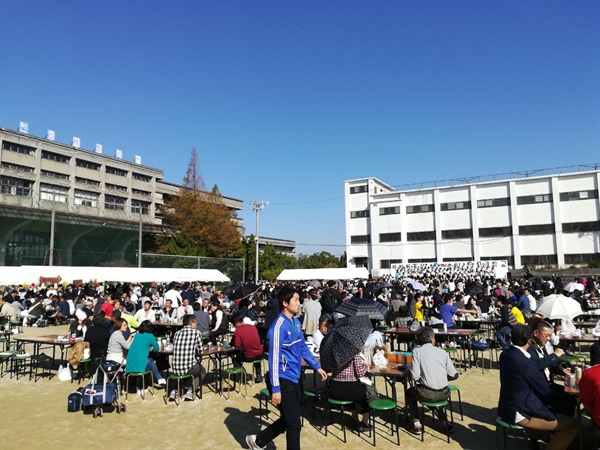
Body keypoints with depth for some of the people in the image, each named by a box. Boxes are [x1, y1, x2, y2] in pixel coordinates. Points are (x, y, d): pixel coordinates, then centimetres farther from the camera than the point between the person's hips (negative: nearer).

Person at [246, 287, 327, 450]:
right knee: (294, 424, 3)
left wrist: (317, 367, 17)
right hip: (283, 380, -9)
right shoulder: (279, 326, -21)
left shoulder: (296, 323, 6)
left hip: (294, 378, 9)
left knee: (288, 420, 20)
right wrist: (275, 389, -20)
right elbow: (274, 358, -21)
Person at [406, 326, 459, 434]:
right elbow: (454, 375, 5)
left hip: (427, 394, -3)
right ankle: (445, 422, 32)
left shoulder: (417, 351, -3)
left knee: (409, 393, 27)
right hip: (444, 394, 4)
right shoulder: (442, 352, 5)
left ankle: (416, 425, 18)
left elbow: (415, 376, -11)